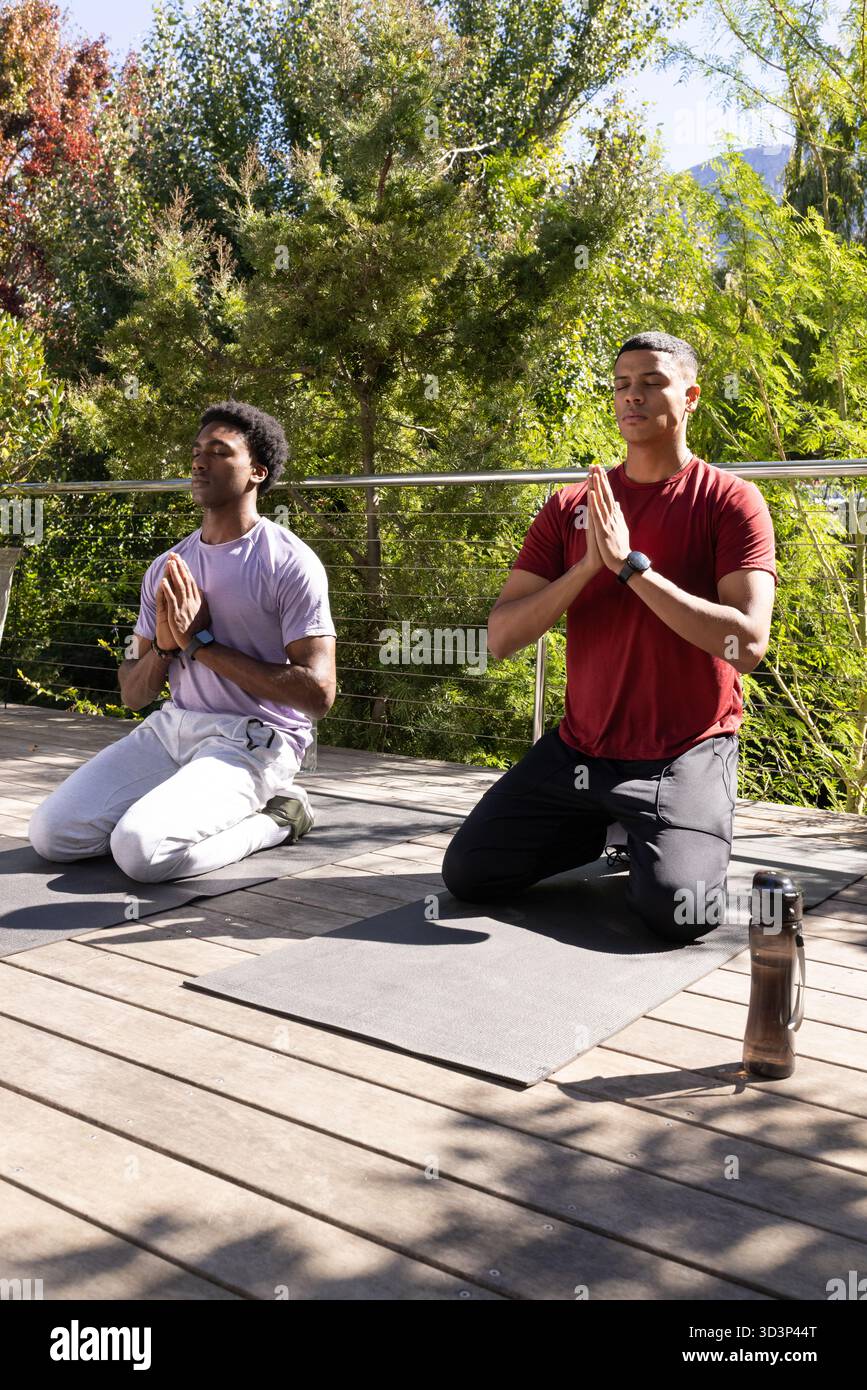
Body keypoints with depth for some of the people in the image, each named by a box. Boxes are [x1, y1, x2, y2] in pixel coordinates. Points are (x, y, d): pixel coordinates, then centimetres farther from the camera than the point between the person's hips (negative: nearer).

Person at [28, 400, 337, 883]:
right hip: (172, 726, 7)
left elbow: (319, 693, -17)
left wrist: (201, 642, -15)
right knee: (52, 833, -7)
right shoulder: (167, 569, 11)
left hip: (253, 740, -6)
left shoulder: (290, 563, -9)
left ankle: (271, 819, -3)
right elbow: (133, 694, 14)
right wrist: (164, 647, -11)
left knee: (141, 848, -27)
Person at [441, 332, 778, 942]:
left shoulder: (730, 501, -6)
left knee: (674, 908, -26)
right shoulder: (571, 507, 5)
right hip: (578, 750, 4)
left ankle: (677, 841, 10)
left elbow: (748, 644, -19)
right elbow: (501, 637, -2)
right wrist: (586, 567, -17)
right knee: (466, 874, -1)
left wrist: (631, 564, -22)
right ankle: (602, 829, 22)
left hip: (686, 755, -4)